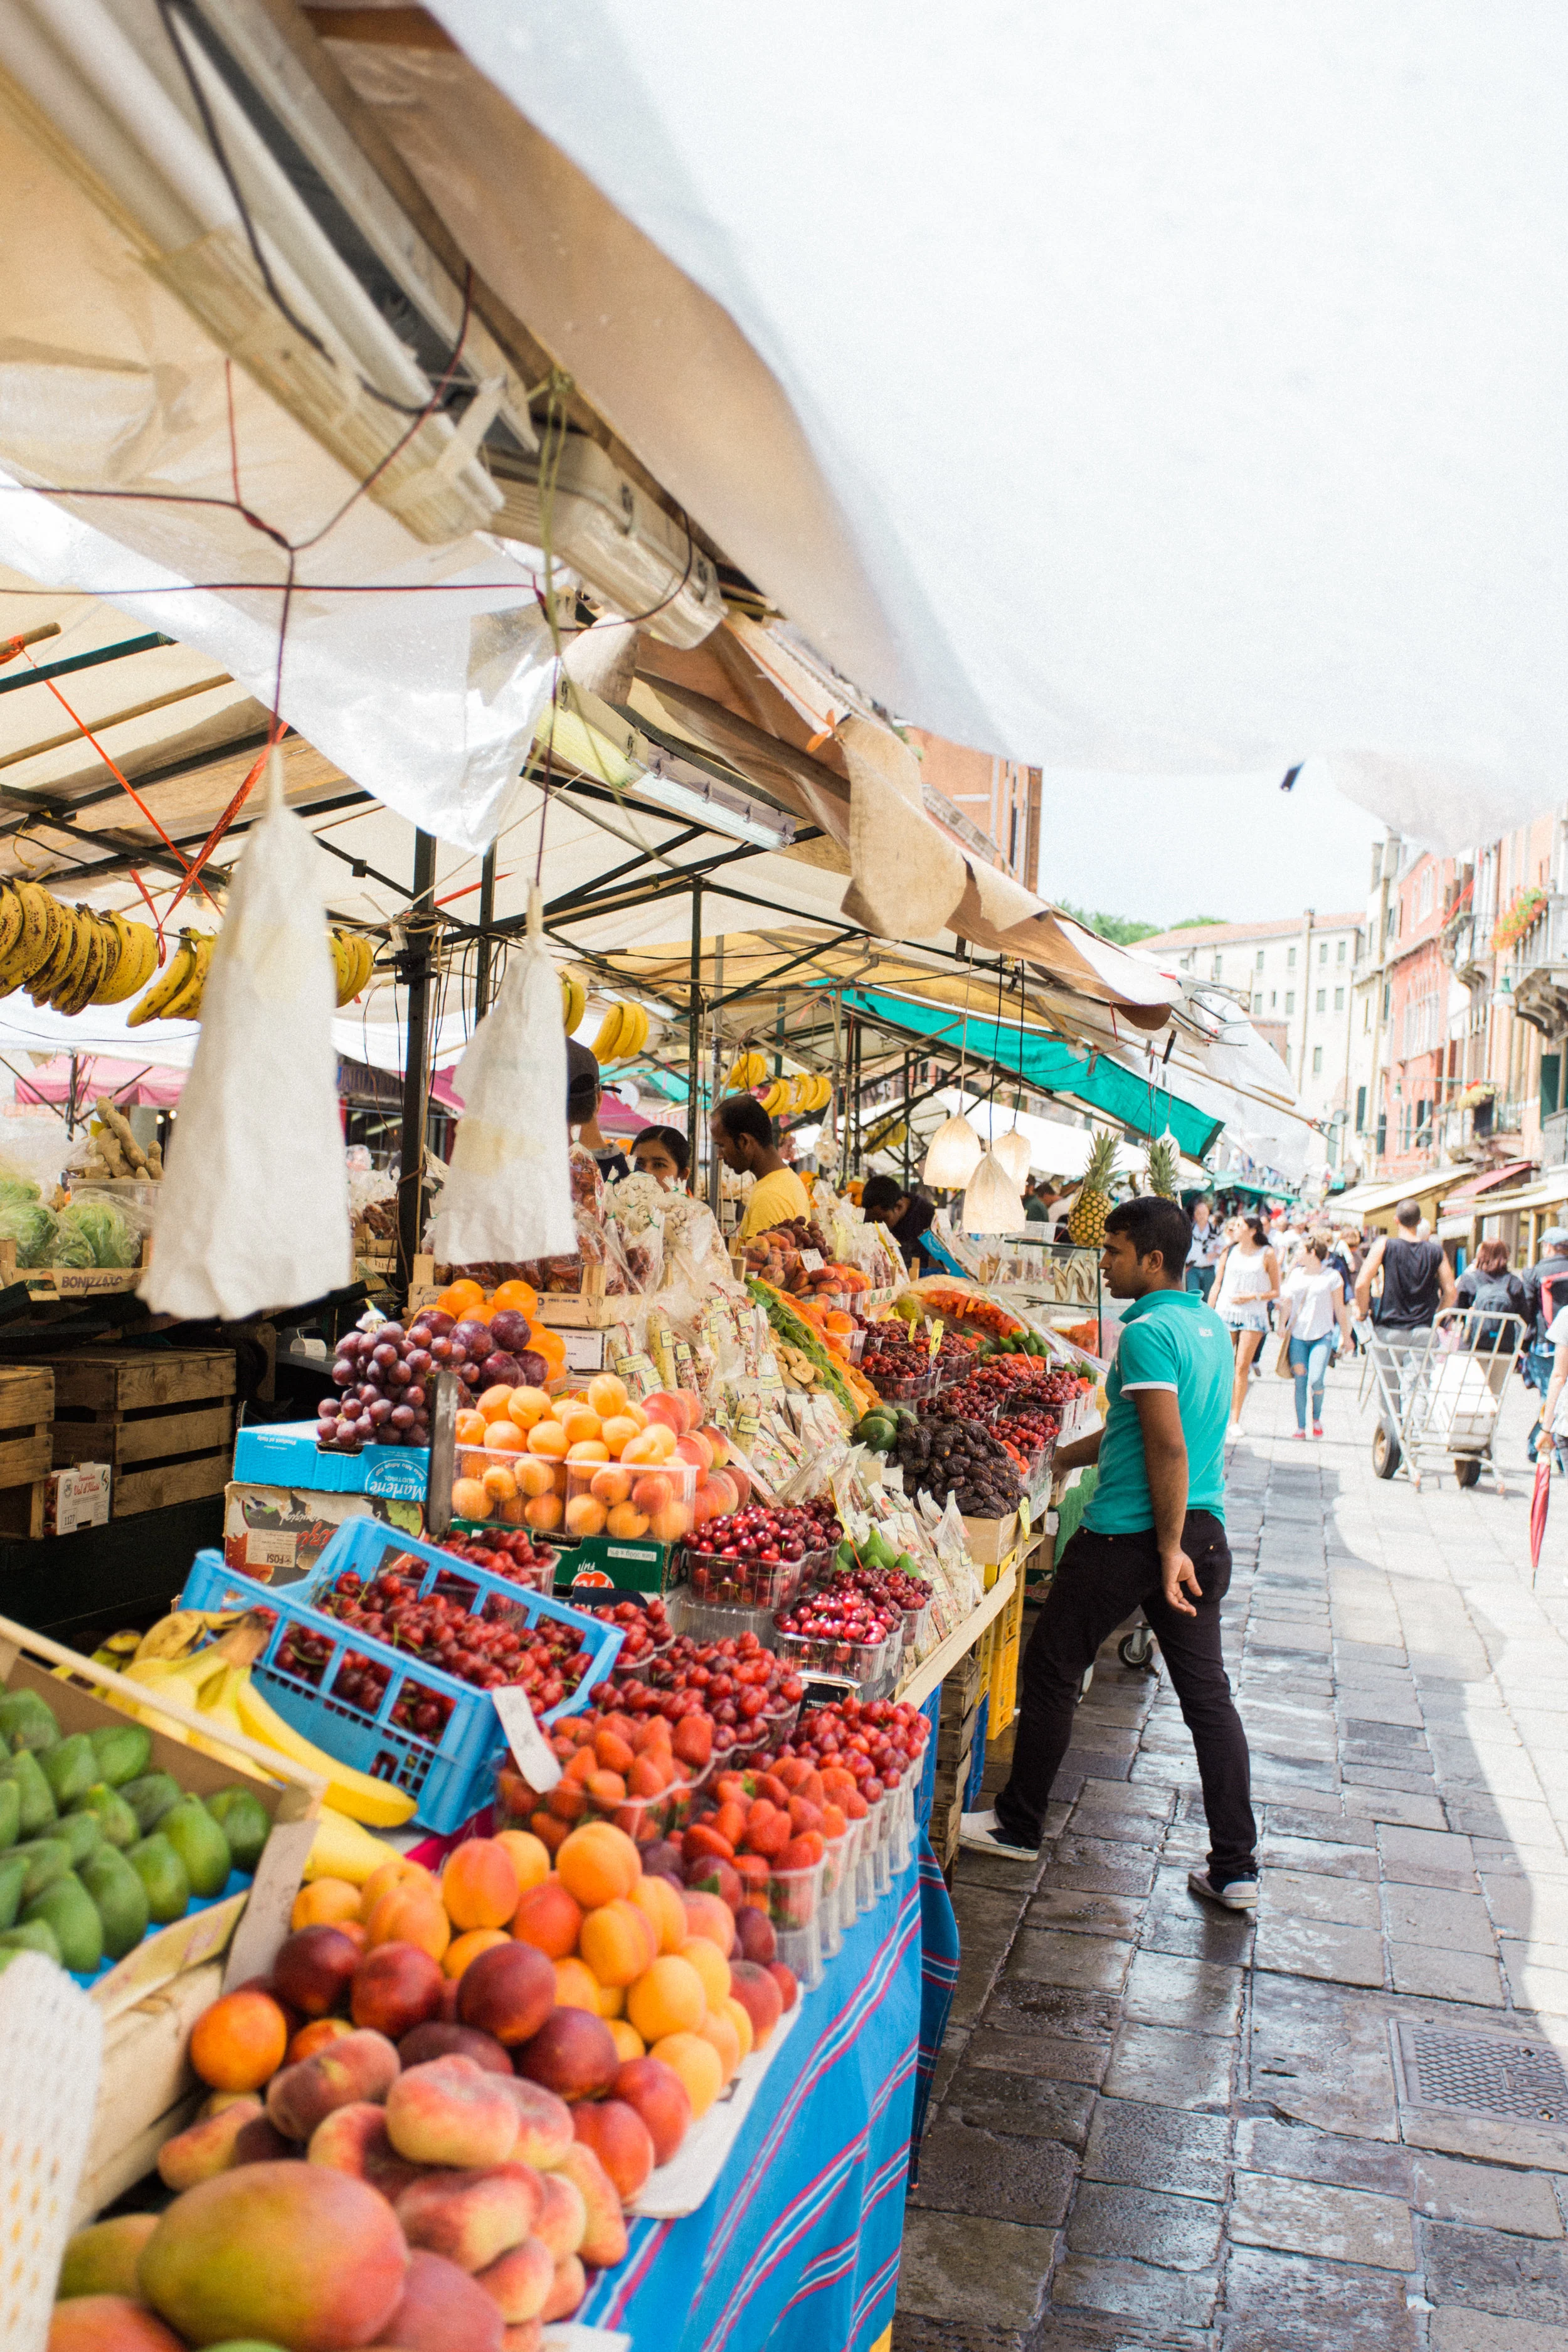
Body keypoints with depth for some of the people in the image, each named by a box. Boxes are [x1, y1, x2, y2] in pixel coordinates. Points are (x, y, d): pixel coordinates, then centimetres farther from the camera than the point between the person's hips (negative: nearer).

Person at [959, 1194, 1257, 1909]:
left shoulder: (1147, 1332, -16)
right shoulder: (1210, 1325, 11)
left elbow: (1168, 1452, -22)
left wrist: (1168, 1549, -19)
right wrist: (1060, 1458, 27)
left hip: (1127, 1535, -8)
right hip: (1205, 1530, 8)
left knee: (1050, 1672, 9)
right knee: (1208, 1694, 11)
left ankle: (1018, 1825, 23)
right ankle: (1236, 1869, 14)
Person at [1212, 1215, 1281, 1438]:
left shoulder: (1267, 1255, 0)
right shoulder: (1229, 1251, 7)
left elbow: (1276, 1291, 3)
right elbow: (1217, 1284, 12)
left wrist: (1253, 1296, -12)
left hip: (1253, 1315, -2)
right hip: (1225, 1312, 2)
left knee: (1242, 1368, -4)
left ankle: (1235, 1420, 1)